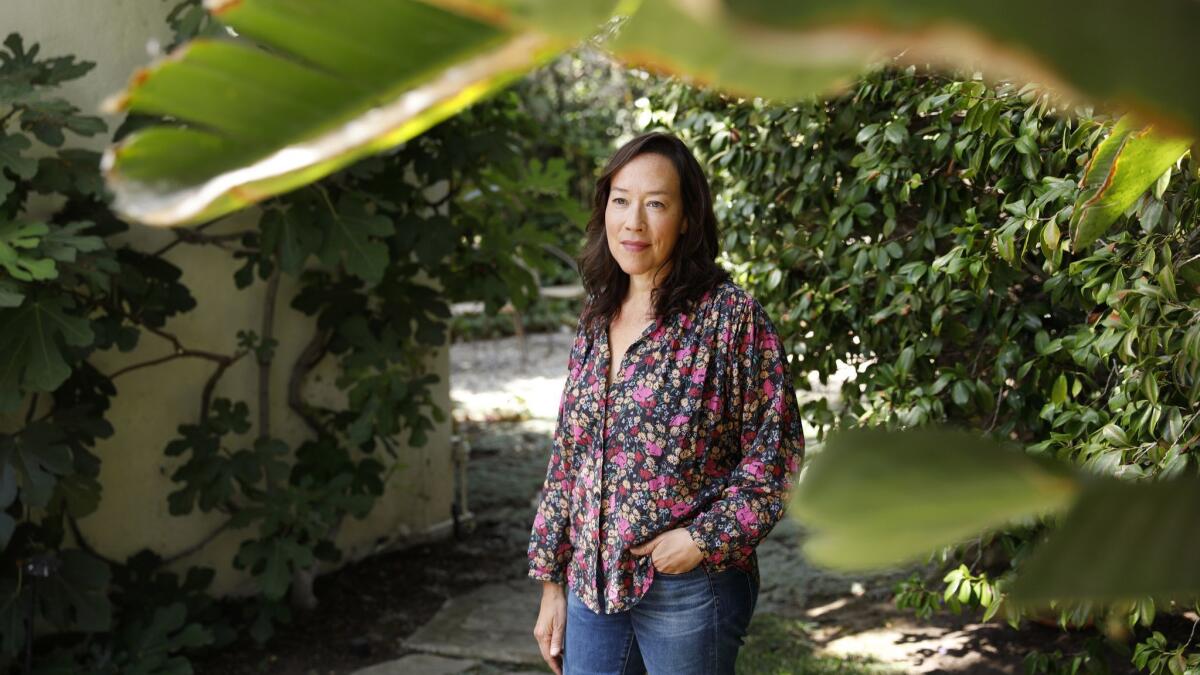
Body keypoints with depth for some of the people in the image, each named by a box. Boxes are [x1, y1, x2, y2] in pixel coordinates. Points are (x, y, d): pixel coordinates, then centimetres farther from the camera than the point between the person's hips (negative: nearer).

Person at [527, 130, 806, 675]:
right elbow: (567, 458, 12)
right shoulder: (595, 321, 8)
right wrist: (552, 581, 11)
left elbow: (777, 454, -10)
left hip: (688, 588, -5)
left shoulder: (730, 315, -10)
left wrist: (705, 538, -16)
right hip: (591, 584, 5)